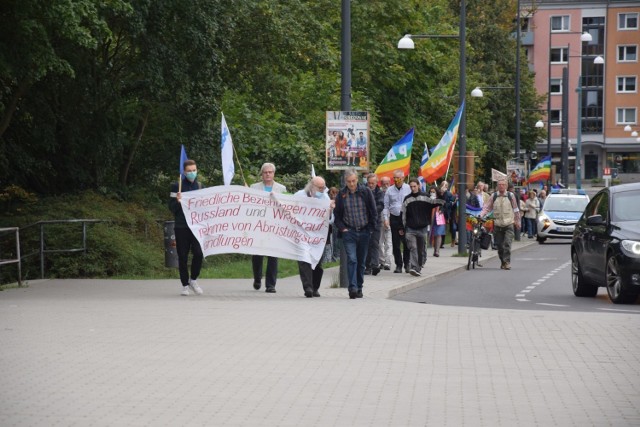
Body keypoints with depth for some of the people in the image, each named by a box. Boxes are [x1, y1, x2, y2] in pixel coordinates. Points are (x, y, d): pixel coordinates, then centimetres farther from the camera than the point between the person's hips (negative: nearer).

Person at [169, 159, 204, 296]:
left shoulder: (200, 186, 12)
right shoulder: (177, 187, 2)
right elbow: (171, 208, -1)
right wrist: (177, 201, -19)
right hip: (181, 227, -2)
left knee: (198, 253, -13)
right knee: (183, 257, 1)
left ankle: (193, 280, 9)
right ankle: (185, 285, 13)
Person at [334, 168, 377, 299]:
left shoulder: (365, 192, 0)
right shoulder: (341, 195, 1)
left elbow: (373, 212, 5)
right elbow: (336, 215, 9)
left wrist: (371, 228, 1)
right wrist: (342, 228, -3)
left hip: (364, 232, 1)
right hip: (349, 233, -1)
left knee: (361, 262, 8)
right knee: (351, 259, -15)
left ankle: (359, 288, 17)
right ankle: (353, 287, -20)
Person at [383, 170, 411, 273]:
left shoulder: (408, 189, 2)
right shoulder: (390, 190, 7)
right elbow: (386, 206, 9)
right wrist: (386, 218, -2)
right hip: (394, 218, 2)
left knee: (407, 242, -4)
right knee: (396, 243, 4)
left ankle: (407, 264, 8)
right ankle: (398, 265, 11)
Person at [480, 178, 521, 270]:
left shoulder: (511, 196, 2)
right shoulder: (493, 196, 4)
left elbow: (516, 210, 10)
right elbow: (487, 208, 5)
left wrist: (517, 222, 13)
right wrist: (480, 216, -12)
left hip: (508, 224, -2)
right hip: (497, 225, 2)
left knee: (507, 244, -14)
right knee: (499, 245, 6)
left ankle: (507, 262, -13)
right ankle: (503, 262, 21)